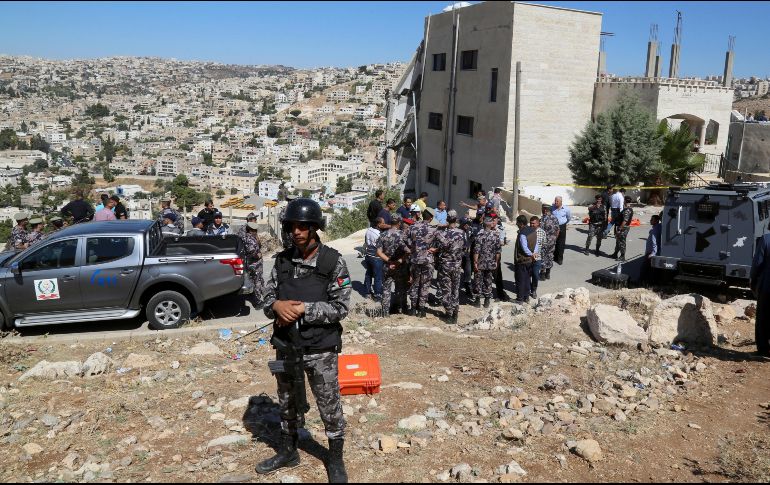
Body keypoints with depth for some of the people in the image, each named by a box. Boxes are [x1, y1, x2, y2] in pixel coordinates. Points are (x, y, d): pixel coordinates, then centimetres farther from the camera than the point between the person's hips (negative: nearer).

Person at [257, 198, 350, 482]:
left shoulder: (333, 262, -11)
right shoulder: (282, 260, 1)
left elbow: (340, 308, -13)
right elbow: (267, 298, 3)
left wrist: (304, 309, -23)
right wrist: (277, 305, -20)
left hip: (321, 349, -4)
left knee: (330, 408, 9)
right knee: (287, 404, 21)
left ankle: (336, 461, 29)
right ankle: (287, 452, 42)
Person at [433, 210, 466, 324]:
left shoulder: (442, 234, -20)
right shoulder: (462, 233, -7)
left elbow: (436, 249, -11)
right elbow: (464, 248, 4)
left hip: (445, 265, -3)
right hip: (457, 265, 3)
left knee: (446, 290, 7)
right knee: (455, 289, 15)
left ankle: (449, 313, 11)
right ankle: (455, 312, 19)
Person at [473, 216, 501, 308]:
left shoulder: (480, 235, -13)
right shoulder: (496, 235, -4)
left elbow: (476, 251, -16)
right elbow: (498, 250, 0)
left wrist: (475, 262, -8)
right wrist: (496, 262, 11)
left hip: (480, 263, -3)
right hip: (491, 264, 3)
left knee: (479, 281, 9)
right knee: (488, 282, 12)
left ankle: (478, 300, 15)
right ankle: (487, 301, 16)